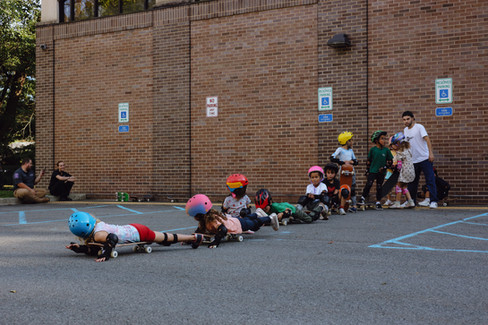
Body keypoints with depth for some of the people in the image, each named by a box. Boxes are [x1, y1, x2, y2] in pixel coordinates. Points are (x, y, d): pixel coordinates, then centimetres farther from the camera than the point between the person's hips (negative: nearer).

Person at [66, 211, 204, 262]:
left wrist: (105, 255, -44)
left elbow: (112, 238, -50)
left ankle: (195, 237, 35)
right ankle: (193, 238, 50)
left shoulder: (98, 234, -30)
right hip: (133, 229, 8)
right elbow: (94, 250, 4)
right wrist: (79, 248, -8)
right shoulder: (97, 225, -3)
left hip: (138, 232, -8)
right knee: (164, 239, 29)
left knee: (167, 238, 14)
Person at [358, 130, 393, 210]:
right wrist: (367, 170, 3)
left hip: (381, 172, 2)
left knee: (379, 187, 8)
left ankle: (378, 203, 14)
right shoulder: (373, 149, -1)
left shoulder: (386, 150, 2)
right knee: (369, 184, -13)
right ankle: (363, 198, 1)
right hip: (372, 171, -2)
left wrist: (384, 167, -8)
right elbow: (368, 161, 5)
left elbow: (390, 161, 5)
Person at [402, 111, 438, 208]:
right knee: (412, 182, 11)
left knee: (430, 180, -6)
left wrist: (431, 153, -26)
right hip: (413, 160, 7)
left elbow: (427, 139, -16)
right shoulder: (405, 130, 13)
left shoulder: (419, 127, -7)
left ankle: (433, 201, -5)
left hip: (425, 158, -6)